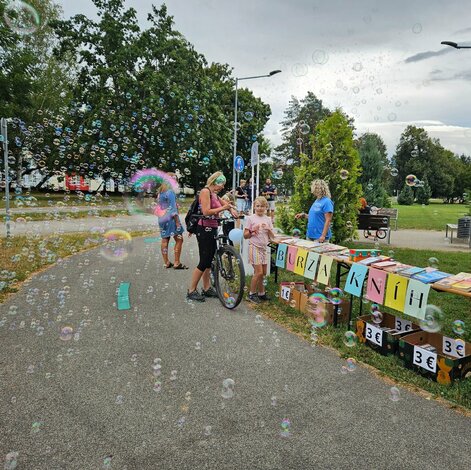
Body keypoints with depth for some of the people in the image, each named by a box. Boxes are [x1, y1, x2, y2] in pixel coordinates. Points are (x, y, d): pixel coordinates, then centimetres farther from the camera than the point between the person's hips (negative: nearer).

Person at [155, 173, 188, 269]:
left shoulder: (160, 192, 14)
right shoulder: (170, 192, -11)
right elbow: (172, 208, -16)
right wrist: (177, 221, -15)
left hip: (161, 219, 9)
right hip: (170, 218, -9)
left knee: (165, 240, 9)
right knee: (179, 240, -4)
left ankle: (166, 262, 14)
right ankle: (177, 263, -6)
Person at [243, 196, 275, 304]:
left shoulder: (268, 219, 10)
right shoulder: (250, 218, -3)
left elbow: (272, 236, 9)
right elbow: (245, 236, -2)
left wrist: (268, 229, -9)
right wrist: (253, 231, -18)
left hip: (264, 247, 5)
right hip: (254, 247, -5)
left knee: (263, 272, 7)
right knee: (259, 272, -10)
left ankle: (261, 293, 21)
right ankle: (251, 294, 5)